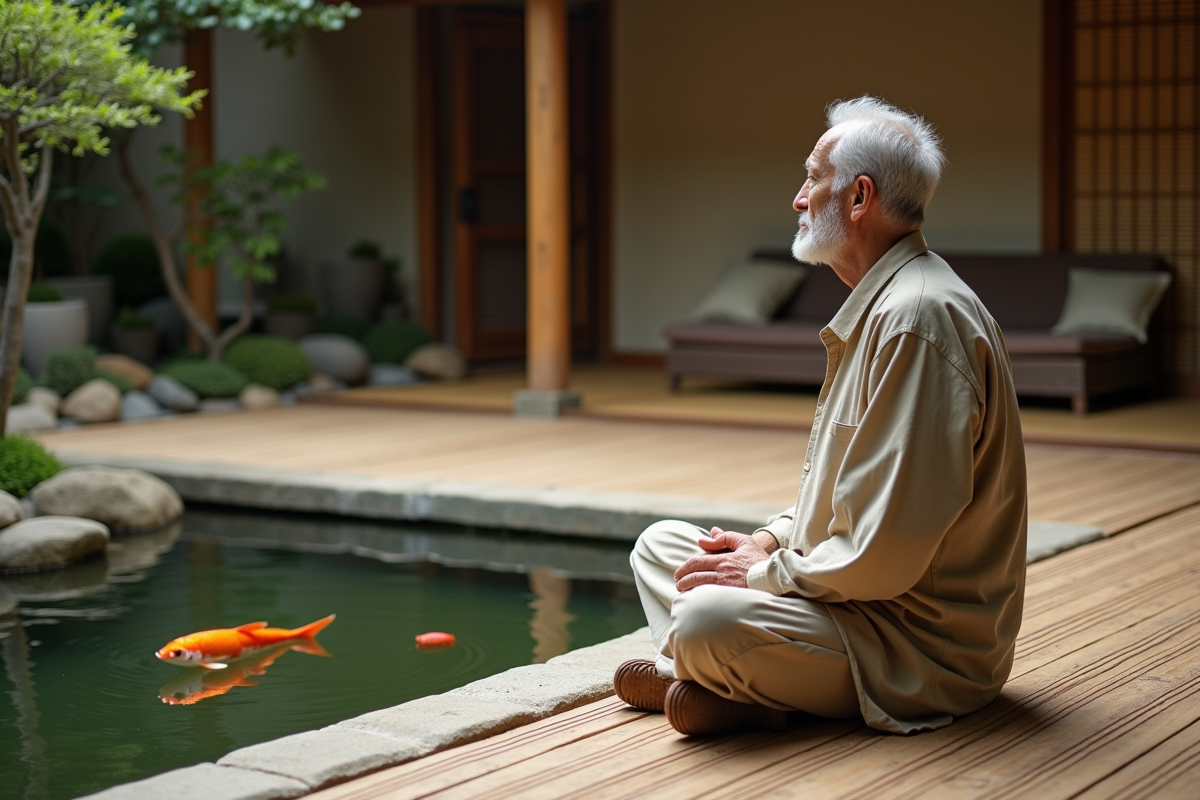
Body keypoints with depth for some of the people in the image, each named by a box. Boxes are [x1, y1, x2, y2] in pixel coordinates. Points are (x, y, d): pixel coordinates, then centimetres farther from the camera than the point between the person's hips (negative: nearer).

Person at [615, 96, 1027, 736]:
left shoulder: (918, 319, -22)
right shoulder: (879, 305, 14)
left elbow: (886, 551, -27)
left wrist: (765, 575, -13)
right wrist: (771, 541, 6)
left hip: (922, 646, -11)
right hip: (857, 594, 11)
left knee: (704, 622, -34)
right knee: (660, 544, 15)